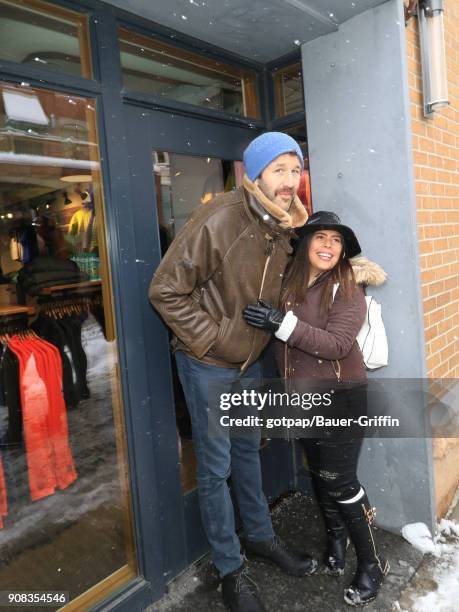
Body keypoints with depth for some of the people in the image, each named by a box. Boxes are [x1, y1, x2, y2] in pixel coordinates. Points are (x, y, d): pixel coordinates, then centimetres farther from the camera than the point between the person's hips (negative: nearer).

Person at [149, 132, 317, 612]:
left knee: (248, 451, 22)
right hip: (207, 364, -7)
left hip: (249, 360, 7)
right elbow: (165, 291, -21)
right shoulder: (216, 220, -24)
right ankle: (230, 569, 26)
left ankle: (260, 537, 42)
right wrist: (211, 338, -19)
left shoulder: (285, 225, -2)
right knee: (216, 467, 5)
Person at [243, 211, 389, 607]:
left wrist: (282, 322, -31)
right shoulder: (288, 284, 2)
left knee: (340, 481, 1)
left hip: (341, 397, -5)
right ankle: (335, 538, 43)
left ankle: (372, 564, 24)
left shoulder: (347, 288, -13)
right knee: (319, 474, 18)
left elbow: (337, 344, -25)